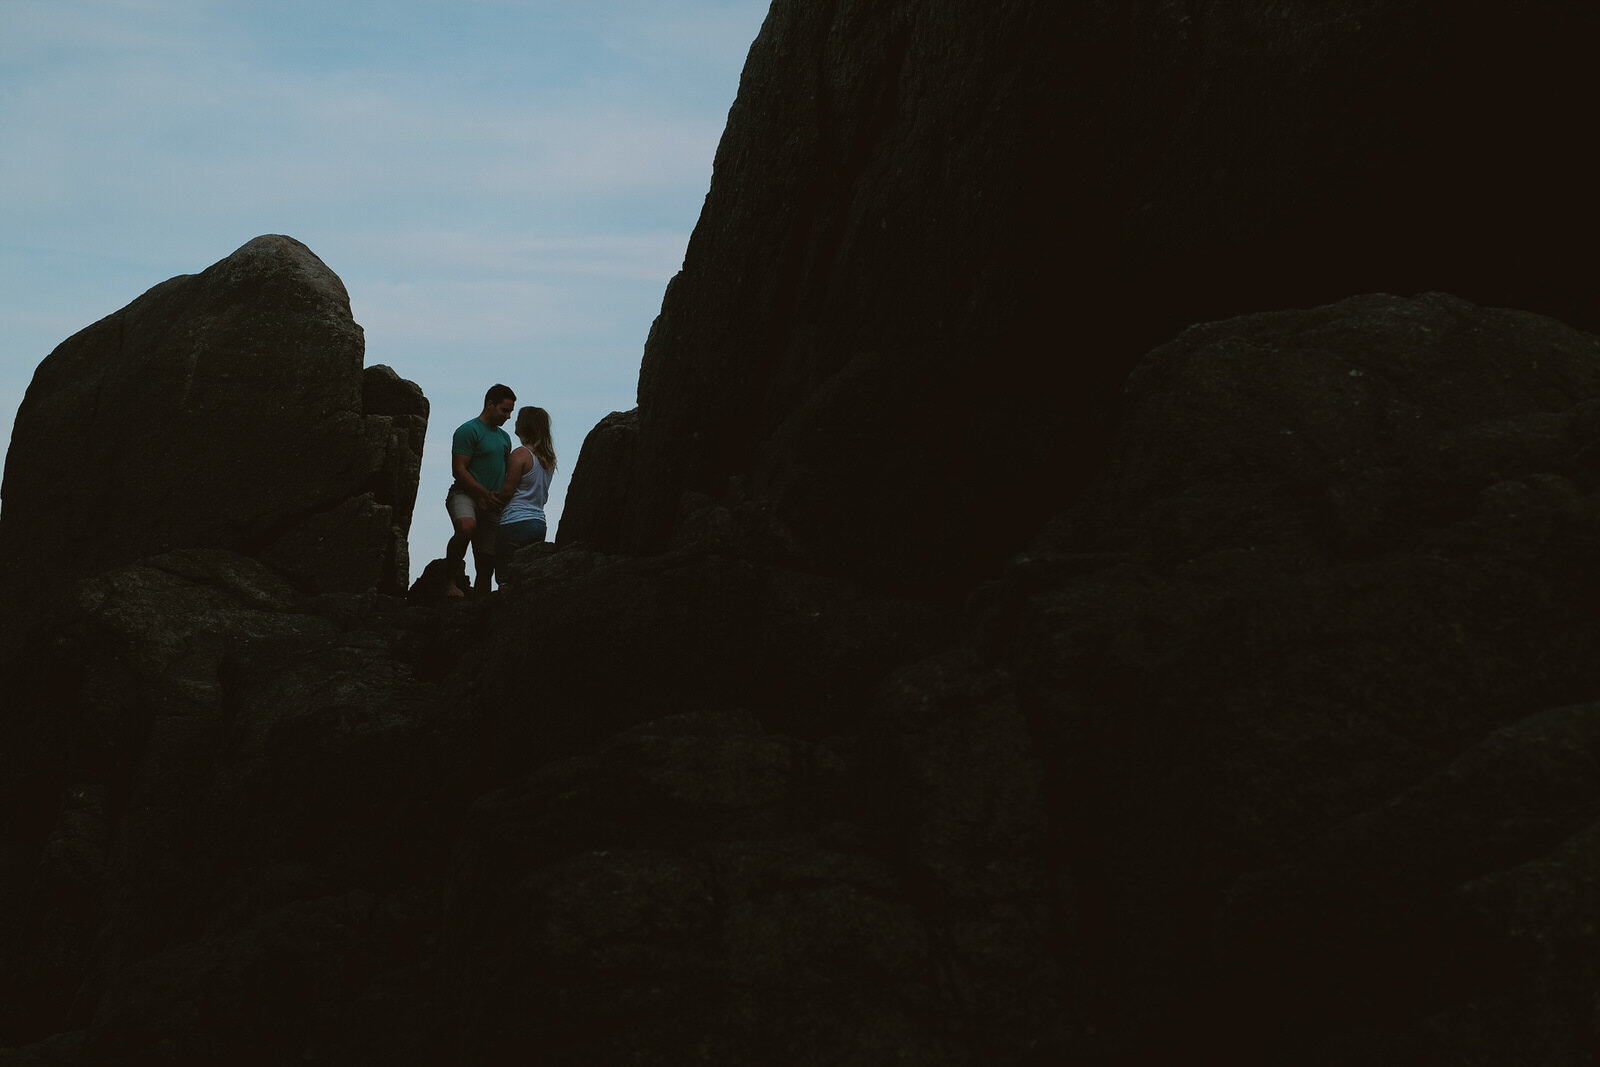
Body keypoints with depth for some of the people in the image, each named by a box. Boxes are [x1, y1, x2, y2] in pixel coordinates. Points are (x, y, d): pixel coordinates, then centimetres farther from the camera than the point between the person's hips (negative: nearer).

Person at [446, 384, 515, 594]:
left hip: (491, 505, 7)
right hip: (465, 494, -7)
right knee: (467, 527, -39)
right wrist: (485, 494, -19)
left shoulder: (504, 437, 22)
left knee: (486, 567, 3)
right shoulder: (468, 430, -4)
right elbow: (459, 470, -12)